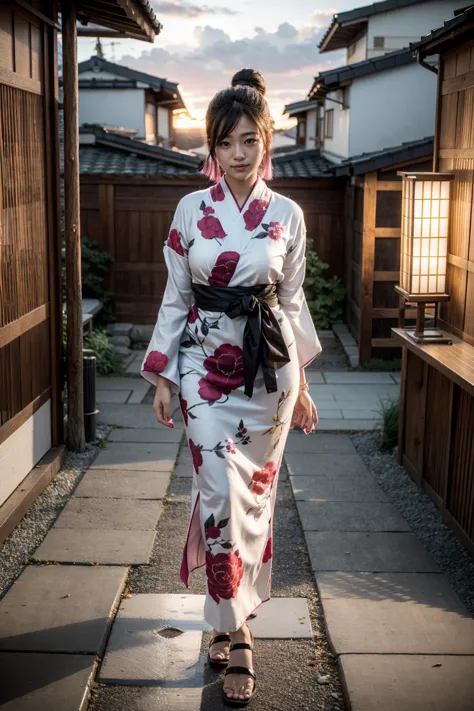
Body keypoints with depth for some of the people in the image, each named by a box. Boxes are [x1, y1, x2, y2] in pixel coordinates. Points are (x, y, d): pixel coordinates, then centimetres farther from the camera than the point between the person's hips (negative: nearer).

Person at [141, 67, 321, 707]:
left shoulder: (287, 215, 1)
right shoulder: (192, 210, -1)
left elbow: (292, 301, 7)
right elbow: (175, 297, 3)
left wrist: (300, 383, 9)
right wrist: (164, 376, 1)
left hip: (269, 365, 1)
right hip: (206, 364, -1)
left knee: (255, 490, 8)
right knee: (222, 493, -7)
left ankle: (231, 613, 28)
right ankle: (236, 633, 7)